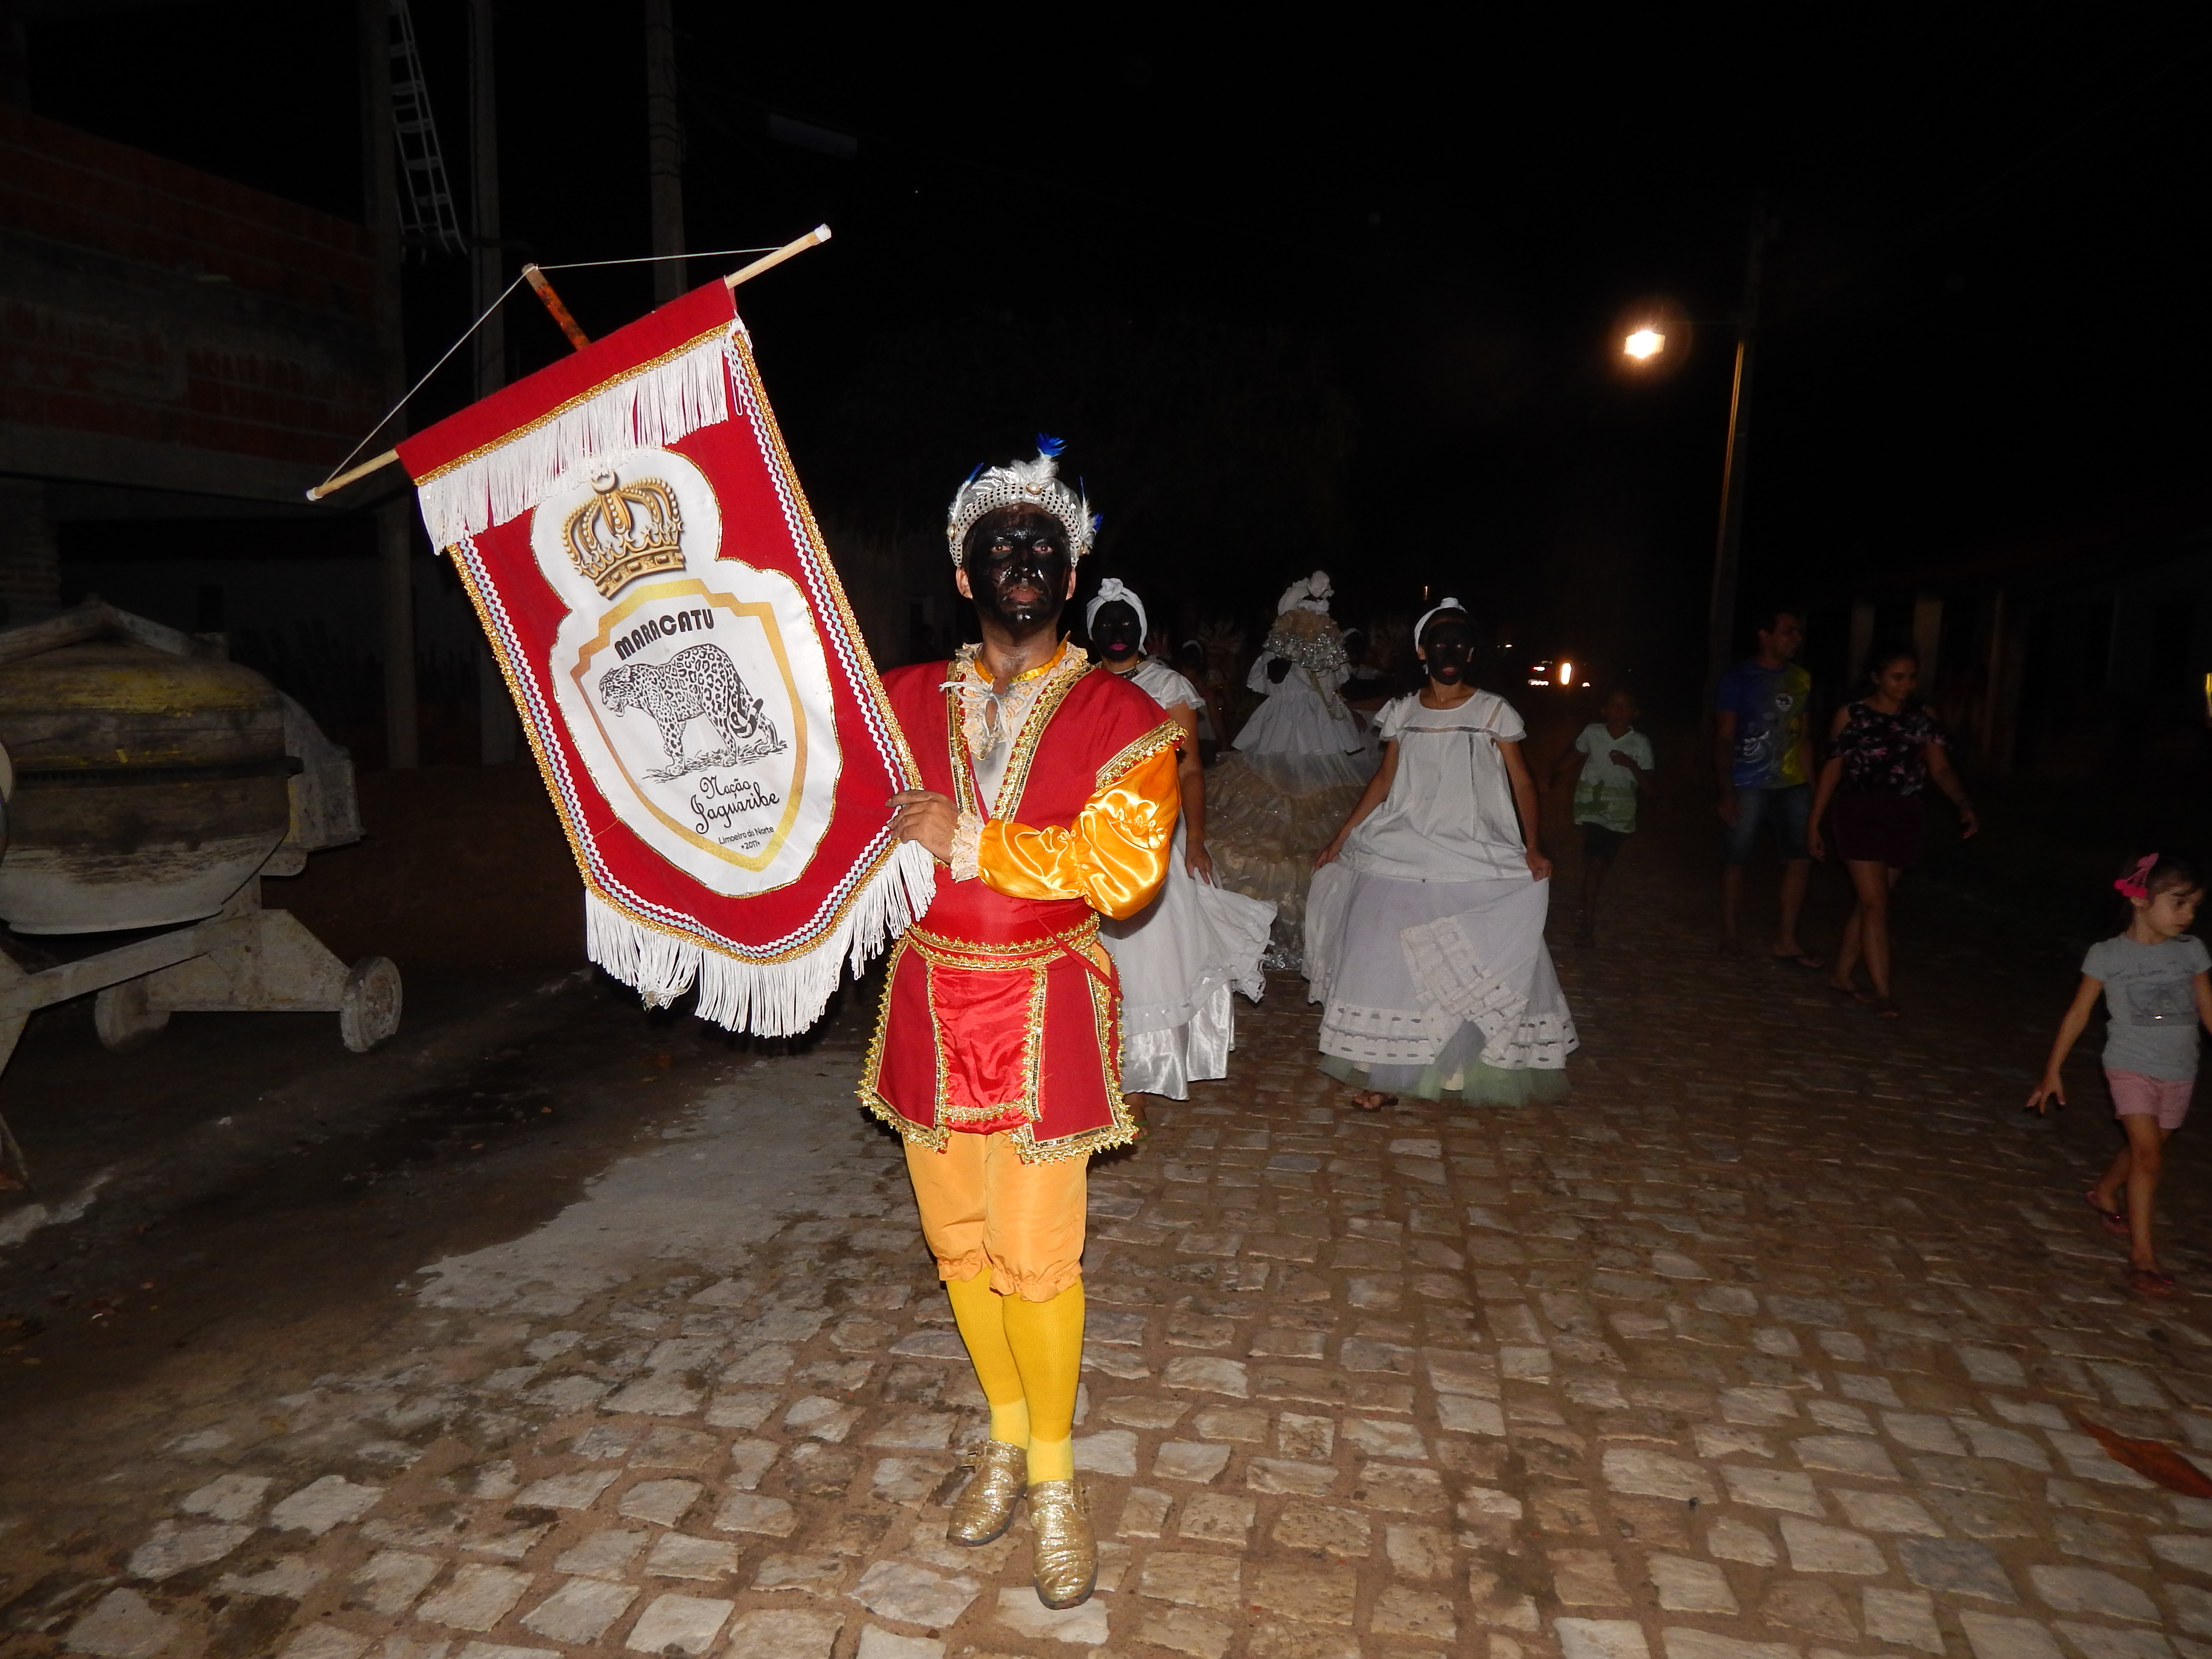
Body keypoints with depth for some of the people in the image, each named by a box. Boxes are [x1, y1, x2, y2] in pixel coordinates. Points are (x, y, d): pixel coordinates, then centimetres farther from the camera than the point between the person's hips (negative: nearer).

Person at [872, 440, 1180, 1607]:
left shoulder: (1120, 718, -5)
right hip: (930, 1004, 4)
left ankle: (1054, 1477, 24)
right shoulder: (904, 700, 4)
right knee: (958, 1238, 14)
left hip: (1043, 1012, -3)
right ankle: (1006, 1435, 37)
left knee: (1037, 1255, 0)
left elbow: (1126, 870, -15)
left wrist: (968, 837, -18)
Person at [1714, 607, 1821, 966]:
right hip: (1748, 785, -5)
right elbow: (1723, 738, -6)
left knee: (1800, 859, 0)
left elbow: (1804, 735, 18)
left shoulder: (1801, 680, 12)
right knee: (1736, 859, 2)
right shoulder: (1738, 679, -3)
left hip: (1792, 785, 5)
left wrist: (1811, 785, 12)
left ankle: (1786, 940, 9)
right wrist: (1727, 792, -13)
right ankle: (1729, 934, 15)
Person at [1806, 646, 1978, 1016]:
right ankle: (1882, 992, -6)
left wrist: (1964, 804, -20)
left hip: (1904, 818, 4)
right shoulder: (1852, 715, -1)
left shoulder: (1923, 719, 7)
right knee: (1876, 903, -8)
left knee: (1871, 901, 11)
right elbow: (1832, 769, 1)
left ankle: (1843, 974, 25)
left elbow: (1940, 768, -1)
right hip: (1859, 814, -4)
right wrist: (1815, 823, 0)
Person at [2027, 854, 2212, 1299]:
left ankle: (2103, 1195, 45)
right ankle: (2142, 1254, -7)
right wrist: (2053, 1071, -2)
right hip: (2131, 1067, -4)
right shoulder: (2108, 956, -9)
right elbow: (2078, 1015, -3)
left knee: (2145, 1149, 17)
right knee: (2148, 1155, -12)